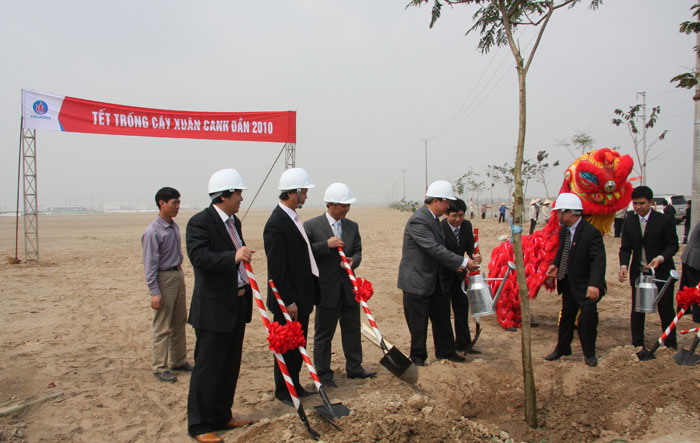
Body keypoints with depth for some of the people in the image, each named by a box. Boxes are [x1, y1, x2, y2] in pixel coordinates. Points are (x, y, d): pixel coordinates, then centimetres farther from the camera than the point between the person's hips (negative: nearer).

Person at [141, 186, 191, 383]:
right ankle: (159, 367, 12)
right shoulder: (153, 232, -17)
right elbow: (150, 264, -17)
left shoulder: (174, 226, 6)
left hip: (178, 274, 8)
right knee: (162, 326, 0)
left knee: (179, 322, 16)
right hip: (164, 278, -8)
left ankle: (178, 361, 29)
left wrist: (180, 269, 15)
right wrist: (154, 292, -18)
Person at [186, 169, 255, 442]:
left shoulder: (233, 221, 13)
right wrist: (233, 256, -41)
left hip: (237, 306, 9)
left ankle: (221, 417, 31)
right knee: (207, 368, 2)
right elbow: (199, 256, -29)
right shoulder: (200, 222, -15)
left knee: (230, 366, 17)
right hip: (214, 308, -9)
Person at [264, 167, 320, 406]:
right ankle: (283, 391, 20)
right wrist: (289, 301, -20)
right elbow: (277, 268, -22)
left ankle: (295, 385, 33)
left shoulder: (292, 218, 10)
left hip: (302, 296, 10)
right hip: (289, 300, -9)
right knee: (287, 346, 5)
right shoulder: (276, 224, -20)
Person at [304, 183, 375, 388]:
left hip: (348, 287, 5)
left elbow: (357, 251, 10)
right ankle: (323, 373, 19)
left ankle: (354, 368, 31)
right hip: (326, 288, -5)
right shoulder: (311, 226, -8)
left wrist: (353, 261, -13)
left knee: (352, 330, 15)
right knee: (323, 333, 6)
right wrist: (327, 245, -23)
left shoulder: (352, 226, 8)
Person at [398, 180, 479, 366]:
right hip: (416, 280, -10)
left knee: (441, 316, 18)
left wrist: (455, 265, 4)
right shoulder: (418, 221, -24)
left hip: (433, 280, 10)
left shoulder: (433, 218, 8)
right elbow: (435, 249, -29)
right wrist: (463, 262, -25)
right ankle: (418, 357, 21)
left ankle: (445, 351, 34)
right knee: (418, 322, 4)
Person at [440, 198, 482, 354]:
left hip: (459, 274, 7)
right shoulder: (440, 228, -25)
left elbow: (470, 247, -6)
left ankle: (463, 344, 28)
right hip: (443, 274, -7)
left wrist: (475, 256, -29)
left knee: (462, 307, 14)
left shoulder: (467, 225, -4)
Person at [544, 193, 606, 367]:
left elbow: (598, 260, -31)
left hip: (585, 285, -7)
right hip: (568, 282, 7)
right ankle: (562, 348, 34)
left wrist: (594, 284, -41)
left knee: (588, 315, -9)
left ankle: (589, 353, 14)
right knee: (566, 315, 17)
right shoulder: (564, 230, 1)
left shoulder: (591, 233, -23)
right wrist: (555, 264, 4)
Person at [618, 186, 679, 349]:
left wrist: (660, 258, -27)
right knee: (637, 310, 7)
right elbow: (625, 248, 0)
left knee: (666, 310, 8)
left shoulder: (665, 220, -8)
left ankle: (671, 345, 25)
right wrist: (623, 265, -17)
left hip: (662, 272, -3)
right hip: (638, 273, 3)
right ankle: (637, 345, 20)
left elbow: (673, 245, -7)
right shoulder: (629, 221, 2)